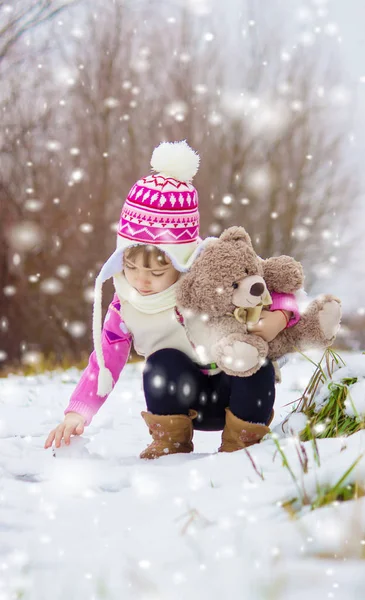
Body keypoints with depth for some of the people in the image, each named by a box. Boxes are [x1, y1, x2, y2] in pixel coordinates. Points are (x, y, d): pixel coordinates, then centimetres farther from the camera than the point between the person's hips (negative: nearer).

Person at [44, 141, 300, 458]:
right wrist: (77, 414, -22)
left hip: (237, 394, -1)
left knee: (258, 367, -33)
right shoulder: (127, 302, -12)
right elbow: (106, 358, -9)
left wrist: (278, 317, -40)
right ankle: (170, 444, -6)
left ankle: (240, 445, -8)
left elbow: (279, 293, -14)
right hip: (185, 399, 1)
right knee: (164, 363, -30)